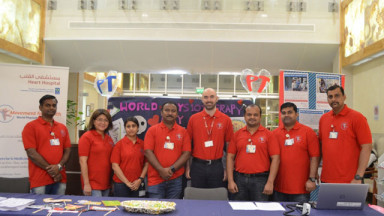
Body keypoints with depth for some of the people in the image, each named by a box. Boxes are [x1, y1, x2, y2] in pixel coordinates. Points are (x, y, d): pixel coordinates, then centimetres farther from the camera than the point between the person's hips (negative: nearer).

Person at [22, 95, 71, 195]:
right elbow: (31, 153, -9)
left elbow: (67, 151, 10)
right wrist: (50, 169, -11)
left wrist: (59, 166, -9)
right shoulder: (31, 126, -1)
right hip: (40, 180, -4)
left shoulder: (63, 128, 14)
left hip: (60, 179, 5)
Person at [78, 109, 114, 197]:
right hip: (92, 185, -6)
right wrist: (86, 184, -15)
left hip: (106, 185, 6)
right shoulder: (86, 137, -7)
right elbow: (83, 161, -11)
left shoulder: (109, 139, 11)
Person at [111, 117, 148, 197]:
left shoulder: (142, 144, 5)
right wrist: (127, 182, -9)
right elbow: (115, 166, -6)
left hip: (137, 184, 2)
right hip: (121, 183, -2)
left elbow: (146, 164, 6)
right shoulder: (119, 144, -2)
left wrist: (140, 179, -6)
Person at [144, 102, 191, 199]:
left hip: (175, 179, 1)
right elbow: (148, 152, -3)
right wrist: (161, 170, -13)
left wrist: (172, 169, -10)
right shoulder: (152, 130, 5)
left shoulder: (183, 131, 7)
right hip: (155, 179, -1)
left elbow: (187, 153, 0)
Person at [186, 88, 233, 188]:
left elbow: (229, 146, 4)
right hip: (197, 166, 0)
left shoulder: (226, 120, 1)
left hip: (217, 166, 0)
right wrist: (187, 167, 2)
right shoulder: (193, 119, 3)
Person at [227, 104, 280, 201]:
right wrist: (230, 181, -1)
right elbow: (230, 157, 6)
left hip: (260, 179, -2)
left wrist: (270, 182, -8)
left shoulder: (268, 134, 2)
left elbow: (275, 158, -2)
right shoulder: (237, 134, 8)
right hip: (239, 179, 2)